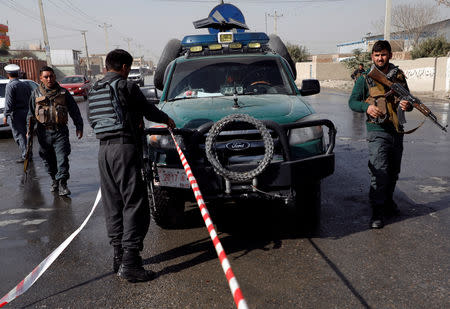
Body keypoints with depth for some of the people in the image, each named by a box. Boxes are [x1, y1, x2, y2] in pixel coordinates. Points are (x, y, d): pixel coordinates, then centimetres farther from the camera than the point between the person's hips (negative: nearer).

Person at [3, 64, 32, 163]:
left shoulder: (10, 85, -10)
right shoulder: (25, 85, 11)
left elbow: (9, 102, -15)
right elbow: (30, 99, 14)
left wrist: (6, 115, -12)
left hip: (16, 113, -7)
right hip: (26, 112, 7)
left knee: (18, 135, -3)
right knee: (23, 133, 16)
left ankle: (25, 155, -6)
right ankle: (25, 153, 22)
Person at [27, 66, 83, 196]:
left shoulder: (63, 92, 5)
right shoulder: (36, 93, 8)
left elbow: (74, 111, 8)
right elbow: (31, 113, 13)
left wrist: (79, 127, 5)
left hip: (60, 131, -2)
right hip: (44, 132, 2)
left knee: (62, 158, -9)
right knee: (48, 159, 10)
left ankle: (62, 183, -3)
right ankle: (54, 180, 28)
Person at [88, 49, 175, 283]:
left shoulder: (94, 91, 16)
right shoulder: (126, 86, -5)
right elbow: (148, 110, 2)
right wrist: (167, 119, 21)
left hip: (104, 150, 8)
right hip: (125, 148, -8)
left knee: (112, 205, 13)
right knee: (134, 203, -5)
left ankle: (119, 255, 21)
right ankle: (130, 261, -7)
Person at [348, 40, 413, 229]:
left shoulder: (399, 76, 11)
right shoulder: (365, 78, 1)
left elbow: (408, 98, 18)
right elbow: (352, 101, 0)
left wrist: (407, 105, -7)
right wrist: (366, 107, -20)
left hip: (397, 131, 5)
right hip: (377, 131, -5)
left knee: (393, 171, 15)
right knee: (379, 172, -12)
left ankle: (388, 201, 34)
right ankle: (377, 212, -6)